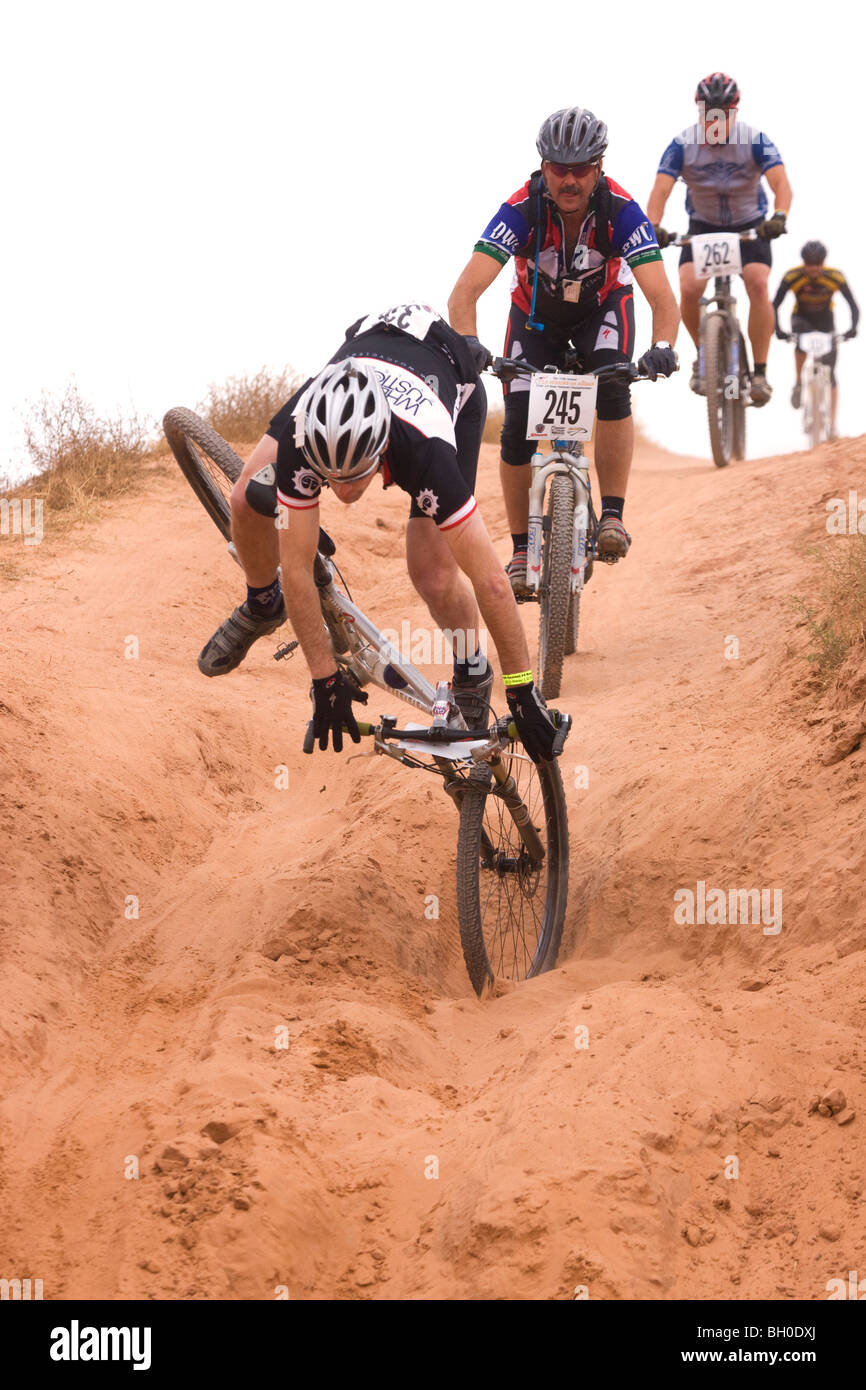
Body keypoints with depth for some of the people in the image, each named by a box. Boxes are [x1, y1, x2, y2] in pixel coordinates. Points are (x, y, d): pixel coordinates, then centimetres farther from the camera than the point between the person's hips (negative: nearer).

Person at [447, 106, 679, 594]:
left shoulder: (621, 210, -33)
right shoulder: (521, 211, -33)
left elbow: (662, 296, -40)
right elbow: (465, 291, -41)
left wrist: (662, 347, -60)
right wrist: (468, 342, -61)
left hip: (603, 307, 0)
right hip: (537, 312, 1)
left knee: (613, 391, -29)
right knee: (518, 430, -11)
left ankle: (612, 516, -18)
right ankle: (523, 551, 4)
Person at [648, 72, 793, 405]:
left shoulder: (755, 141, -20)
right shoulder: (683, 145, -18)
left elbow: (781, 183, -32)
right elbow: (660, 190, -27)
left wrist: (779, 216, -53)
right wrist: (653, 227, -47)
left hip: (750, 225, -1)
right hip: (703, 226, 1)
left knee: (758, 285, -25)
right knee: (689, 289, -21)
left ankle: (760, 372, -16)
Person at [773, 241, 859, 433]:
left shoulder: (835, 277, -25)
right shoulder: (792, 277, -27)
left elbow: (853, 305, -23)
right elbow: (775, 305, -26)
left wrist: (853, 328, -41)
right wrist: (778, 330, -42)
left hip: (825, 322, 1)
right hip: (801, 318, -1)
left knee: (829, 373, -6)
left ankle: (832, 424, -2)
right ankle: (799, 384, -17)